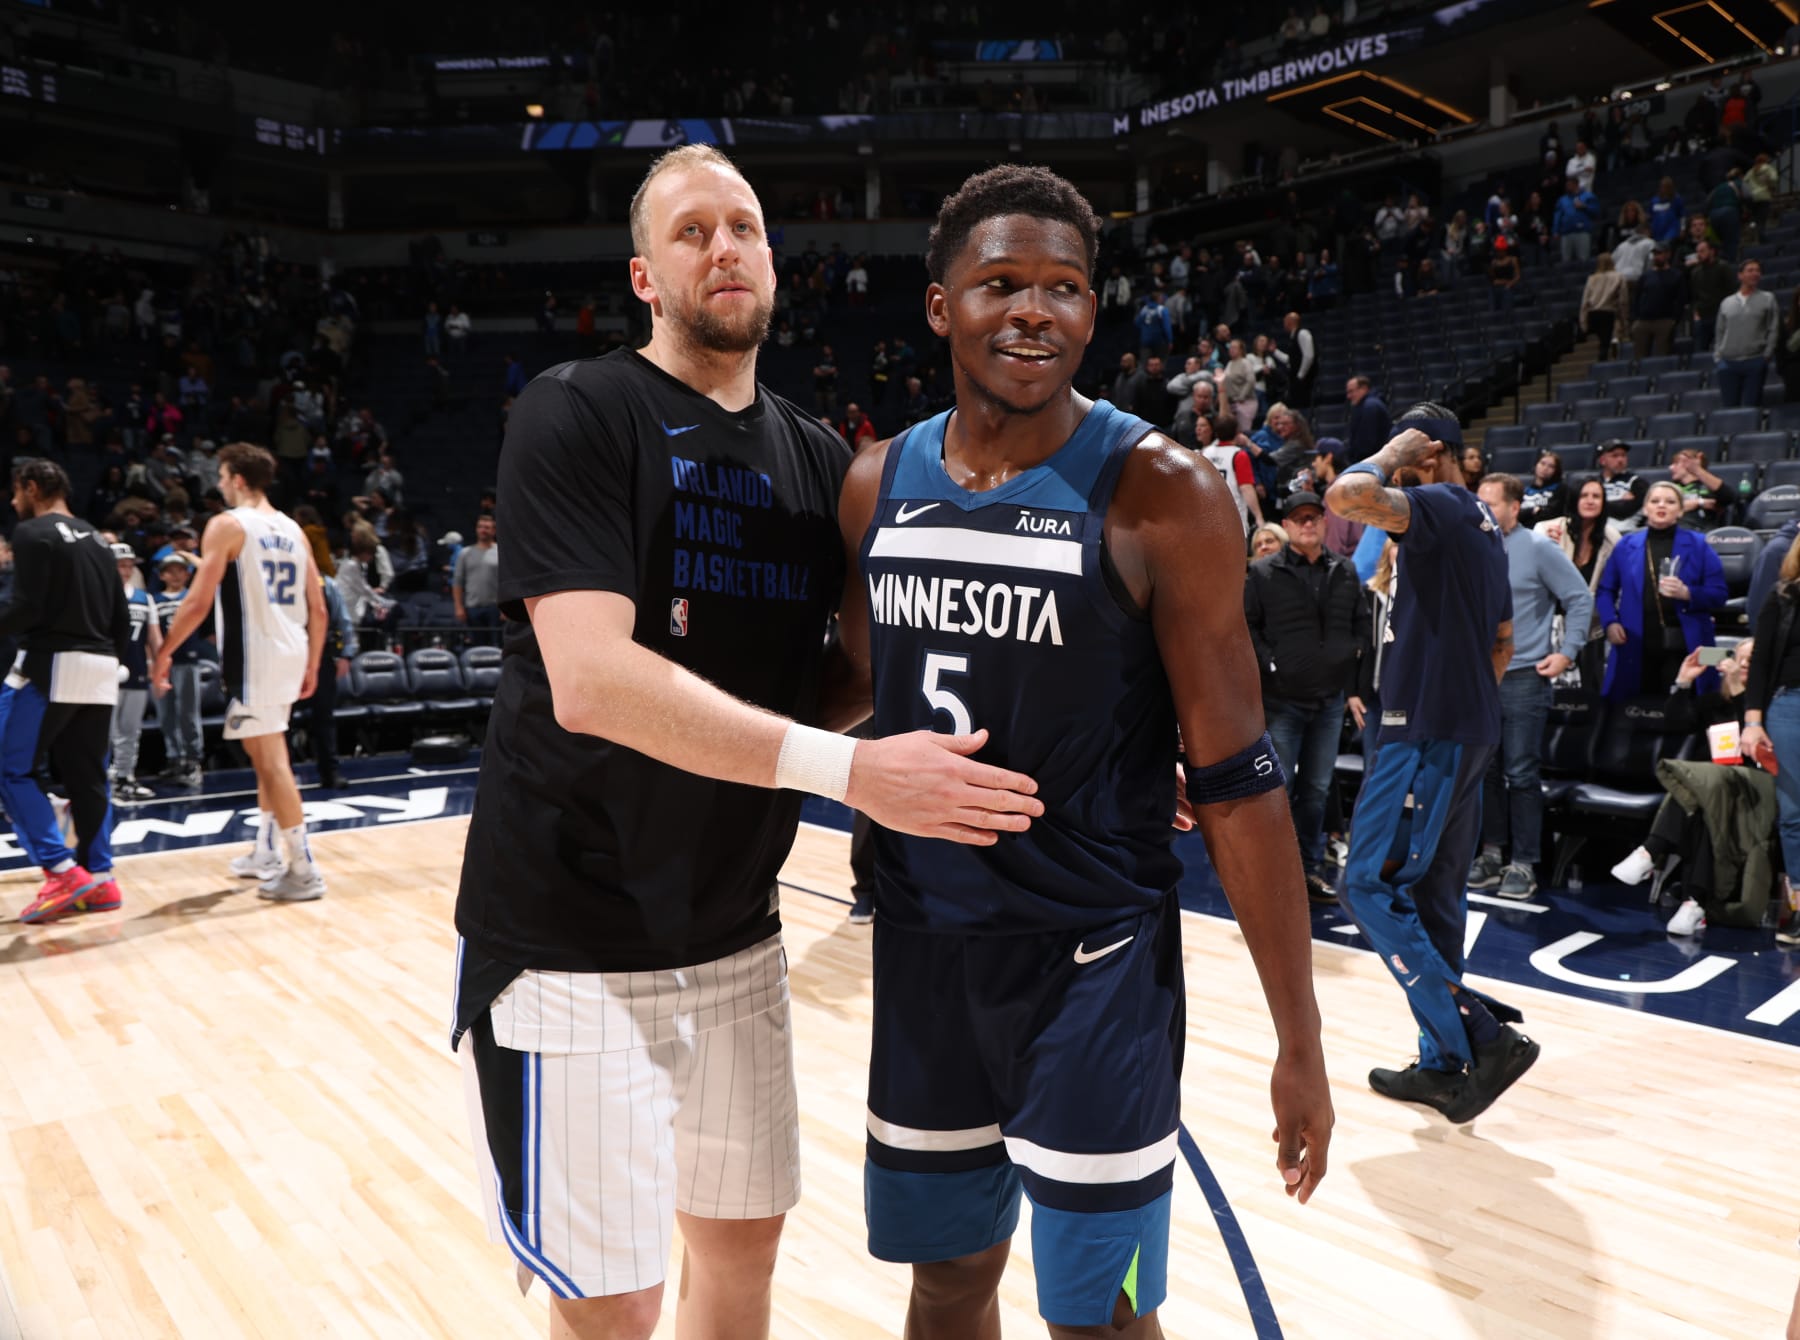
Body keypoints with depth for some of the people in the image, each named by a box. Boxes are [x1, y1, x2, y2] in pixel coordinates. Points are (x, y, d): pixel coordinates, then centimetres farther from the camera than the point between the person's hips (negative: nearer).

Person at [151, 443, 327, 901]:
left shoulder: (227, 525, -7)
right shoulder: (293, 530, 13)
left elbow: (199, 602, -13)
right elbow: (318, 609, 12)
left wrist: (164, 653, -4)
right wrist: (312, 665, 18)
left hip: (253, 654, -8)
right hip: (291, 653, 8)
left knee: (272, 762, -6)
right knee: (268, 757, 20)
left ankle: (303, 870, -5)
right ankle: (266, 854, 28)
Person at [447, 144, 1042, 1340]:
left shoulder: (819, 458, 6)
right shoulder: (577, 415, -12)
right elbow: (589, 680, -25)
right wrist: (847, 769, -29)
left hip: (735, 929, 6)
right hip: (571, 938, -5)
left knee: (744, 1241, 19)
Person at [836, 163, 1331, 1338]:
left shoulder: (1160, 493, -14)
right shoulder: (878, 484, 1)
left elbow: (1237, 780, -12)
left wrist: (1300, 1040, -11)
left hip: (1092, 959, -4)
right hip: (923, 944, 5)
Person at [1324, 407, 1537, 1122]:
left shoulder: (1437, 506, -11)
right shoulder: (1482, 521, 19)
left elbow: (1346, 496, -31)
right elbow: (1503, 643, 26)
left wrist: (1391, 455, -13)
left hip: (1426, 732, -10)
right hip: (1469, 730, 10)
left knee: (1370, 887, -8)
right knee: (1434, 896, 13)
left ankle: (1483, 1036, -9)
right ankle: (1444, 1064, 19)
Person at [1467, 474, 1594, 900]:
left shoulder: (1538, 548, -5)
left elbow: (1580, 599, -3)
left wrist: (1567, 652, -7)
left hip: (1524, 677, -5)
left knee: (1520, 774, -1)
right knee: (1486, 771, 10)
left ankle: (1524, 864, 7)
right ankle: (1492, 853, 21)